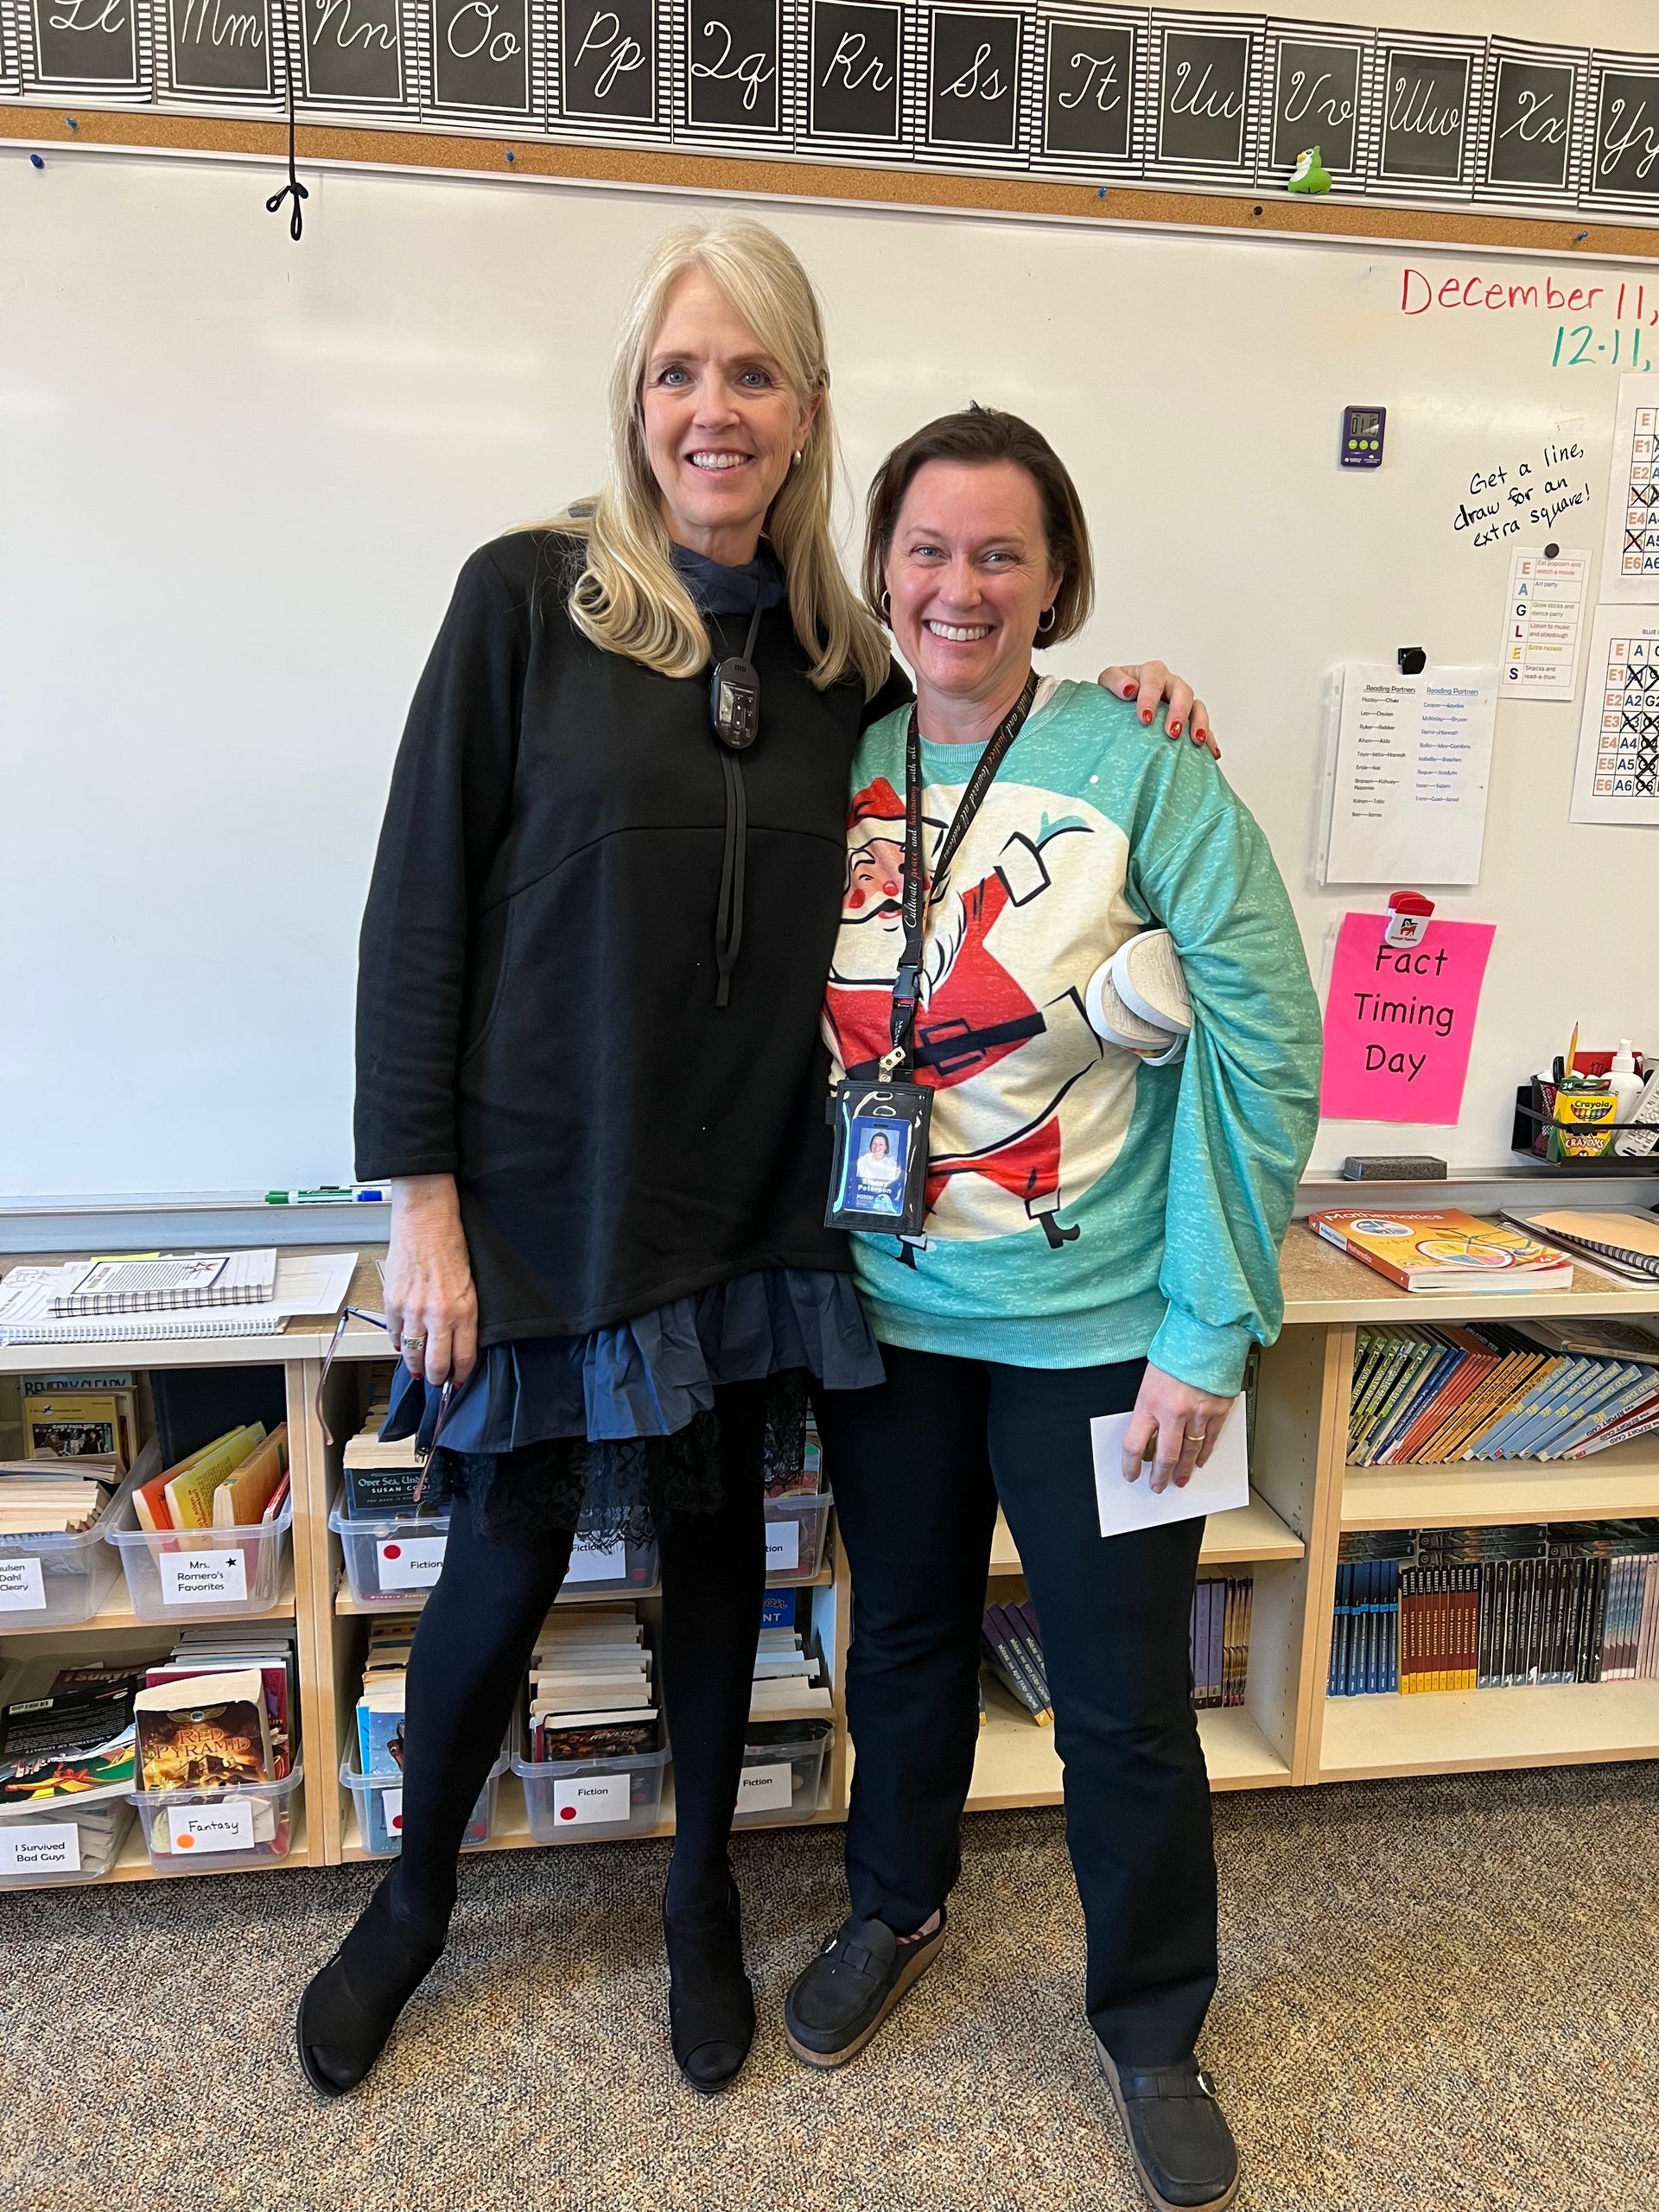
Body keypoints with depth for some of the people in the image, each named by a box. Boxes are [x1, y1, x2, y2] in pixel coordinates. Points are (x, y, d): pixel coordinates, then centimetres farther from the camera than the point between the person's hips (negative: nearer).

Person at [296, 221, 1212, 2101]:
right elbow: (419, 903, -8)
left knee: (716, 1541, 16)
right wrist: (423, 1201, -10)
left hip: (748, 1197, 3)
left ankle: (701, 1897, 42)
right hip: (545, 1193, -3)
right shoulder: (530, 595, -7)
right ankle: (414, 1901, 41)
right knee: (507, 1562, 10)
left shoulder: (842, 653, 3)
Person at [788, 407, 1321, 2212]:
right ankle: (894, 1908, 50)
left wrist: (1206, 1333, -13)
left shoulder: (1143, 773, -12)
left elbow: (1266, 1049, -12)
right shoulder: (840, 768, 0)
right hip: (887, 1309, 4)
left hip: (1092, 1321, -3)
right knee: (904, 1632, 22)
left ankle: (1152, 2030, 38)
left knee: (1123, 1700, 10)